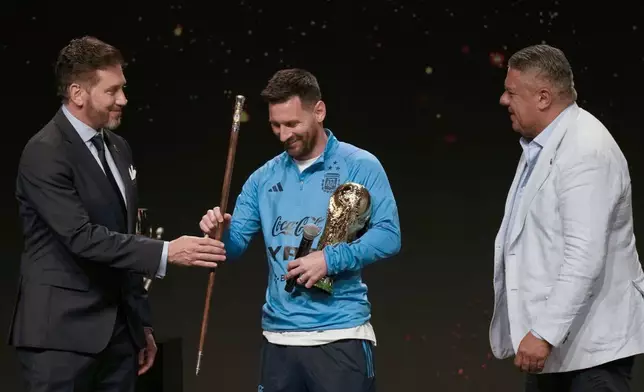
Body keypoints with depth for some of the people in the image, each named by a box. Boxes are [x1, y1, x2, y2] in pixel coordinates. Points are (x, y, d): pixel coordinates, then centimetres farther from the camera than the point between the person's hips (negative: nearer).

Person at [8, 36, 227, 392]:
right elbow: (82, 237, -22)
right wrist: (165, 253, -25)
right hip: (62, 333, -7)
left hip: (118, 332, 8)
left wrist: (141, 322, 17)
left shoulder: (118, 149, 14)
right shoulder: (45, 153, -13)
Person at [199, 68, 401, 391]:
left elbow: (388, 234, -11)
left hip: (340, 335, -4)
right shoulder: (263, 178, 11)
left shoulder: (360, 166, -3)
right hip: (278, 336, 5)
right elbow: (236, 245, 10)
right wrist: (220, 231, -13)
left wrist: (330, 260, -21)